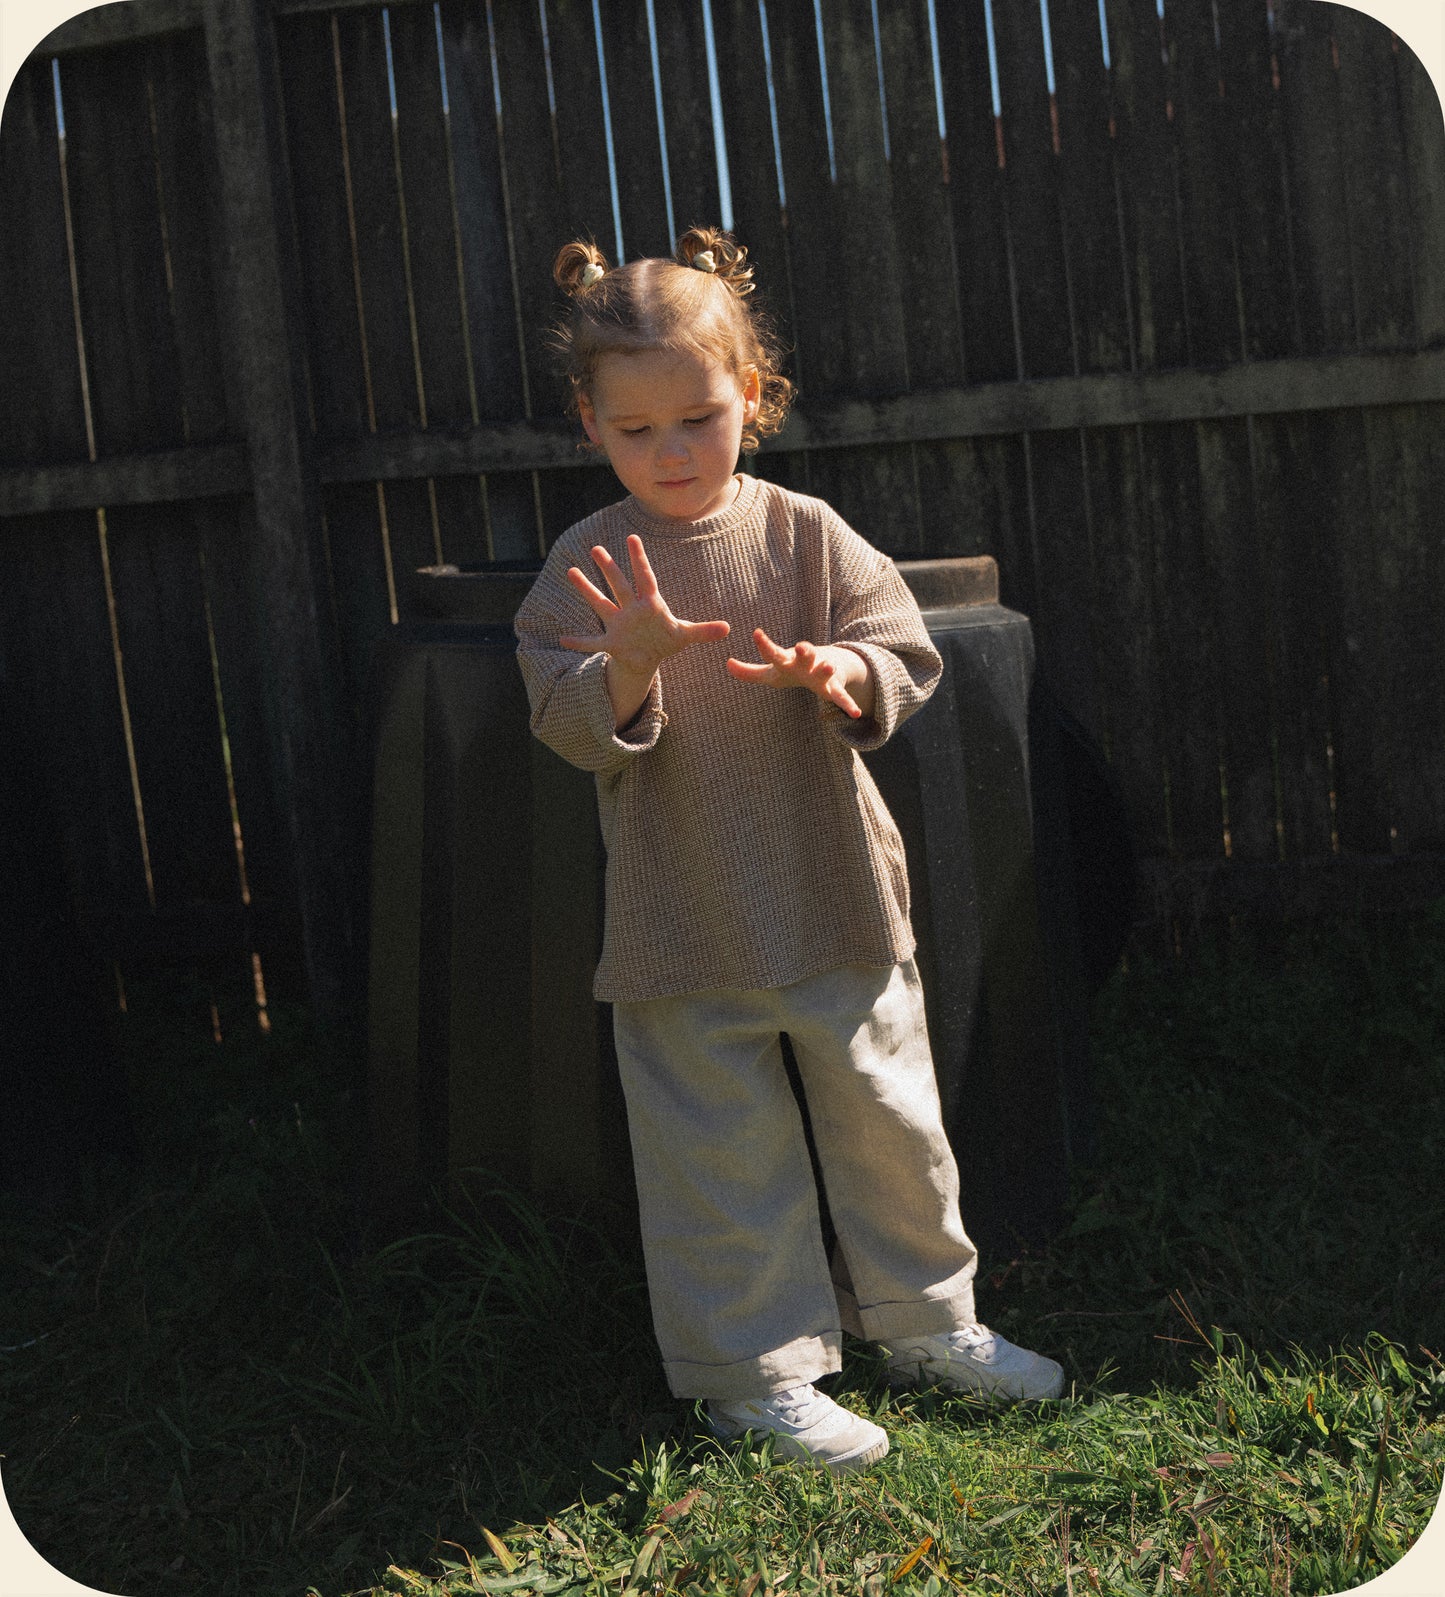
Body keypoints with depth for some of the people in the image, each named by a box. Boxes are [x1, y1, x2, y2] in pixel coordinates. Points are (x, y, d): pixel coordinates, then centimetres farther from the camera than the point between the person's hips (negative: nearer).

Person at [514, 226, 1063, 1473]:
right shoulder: (589, 568, -5)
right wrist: (629, 666, -33)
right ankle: (756, 1370, 22)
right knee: (724, 1149, 5)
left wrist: (830, 672, -25)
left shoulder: (805, 535, -1)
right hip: (686, 923, -2)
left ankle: (921, 1318, 36)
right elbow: (574, 730, -12)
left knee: (886, 1112, 15)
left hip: (835, 895, 2)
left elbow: (905, 653, -4)